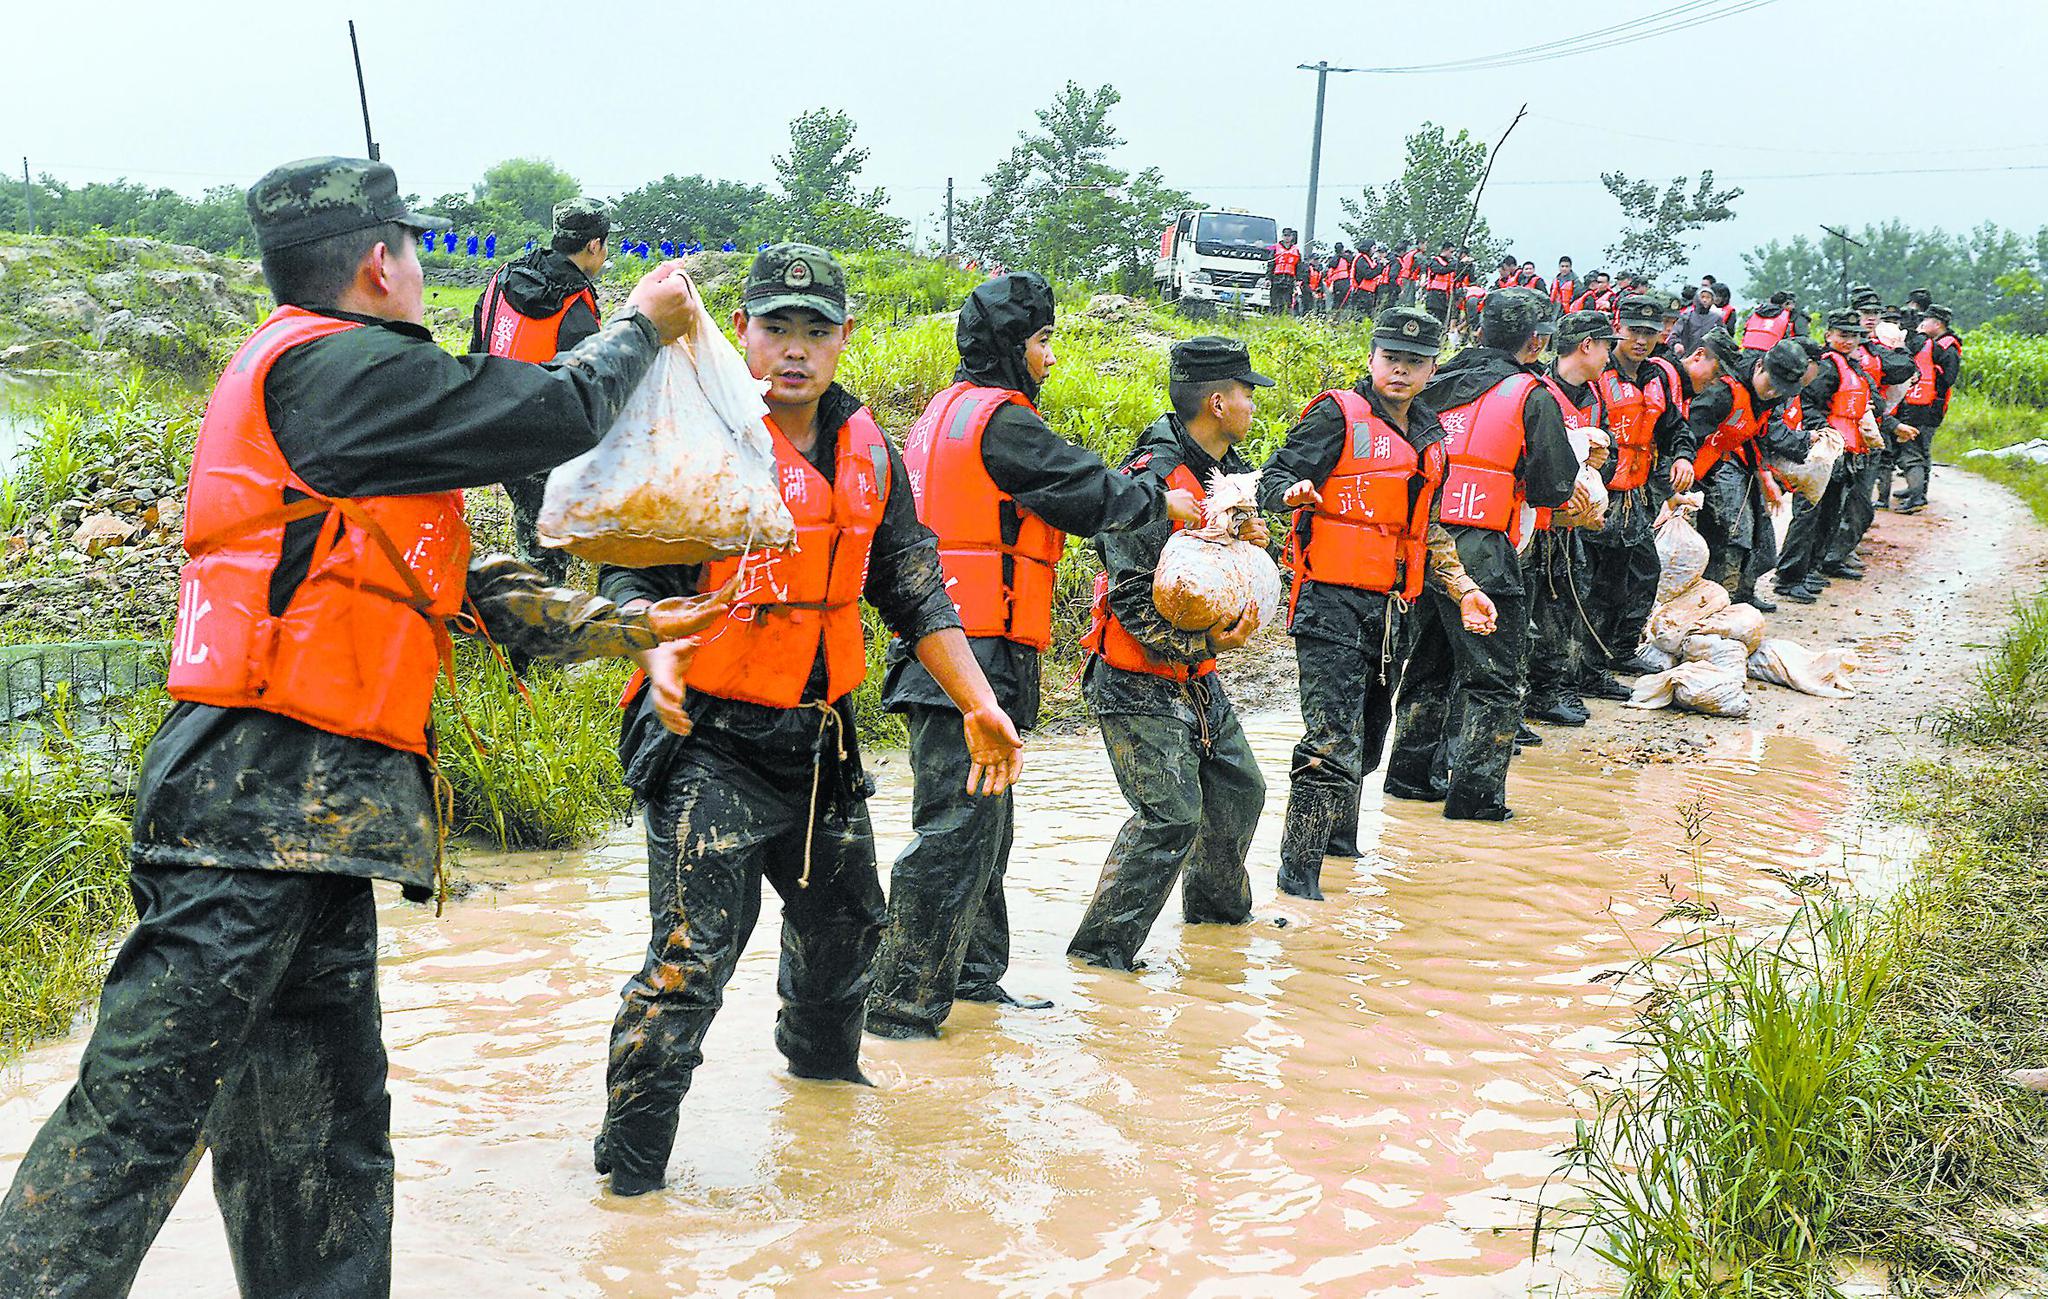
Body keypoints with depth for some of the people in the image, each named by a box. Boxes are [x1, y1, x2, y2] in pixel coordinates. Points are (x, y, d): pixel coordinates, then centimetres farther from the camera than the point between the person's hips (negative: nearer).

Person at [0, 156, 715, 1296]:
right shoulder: (331, 365, -9)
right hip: (261, 800, -10)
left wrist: (621, 629, 23)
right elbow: (554, 416, -8)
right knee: (144, 1109, -10)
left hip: (310, 818, 10)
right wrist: (641, 325, 12)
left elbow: (462, 587, 24)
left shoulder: (311, 382, 23)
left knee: (323, 1137, 12)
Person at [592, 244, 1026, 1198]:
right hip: (708, 738, -7)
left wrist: (978, 704, 5)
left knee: (845, 918, 23)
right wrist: (659, 651, -32)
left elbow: (913, 590, 12)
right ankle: (629, 1164, 1)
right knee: (695, 950, -12)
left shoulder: (866, 451, 8)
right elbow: (627, 572, -12)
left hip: (817, 740, 7)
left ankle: (821, 1060, 52)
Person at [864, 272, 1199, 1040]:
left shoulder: (948, 411, 18)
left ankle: (973, 975, 29)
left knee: (982, 821, 19)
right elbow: (1089, 491, -10)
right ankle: (904, 1004, -5)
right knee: (956, 827, -8)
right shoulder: (1000, 420, -12)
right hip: (975, 655, -11)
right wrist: (1164, 503, 8)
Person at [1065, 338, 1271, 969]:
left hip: (1196, 676, 9)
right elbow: (1132, 597, -24)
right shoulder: (1153, 478, -21)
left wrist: (1251, 539, -2)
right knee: (1172, 814, -14)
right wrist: (1205, 642, -28)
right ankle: (1101, 945, -4)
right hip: (1139, 681, -9)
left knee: (1239, 789, 19)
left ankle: (1217, 904, 44)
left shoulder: (1230, 472, 8)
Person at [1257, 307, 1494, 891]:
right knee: (1334, 744, -14)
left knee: (1367, 739, 19)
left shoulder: (1429, 436, 16)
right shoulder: (1339, 415, -7)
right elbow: (1272, 480, -13)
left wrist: (1462, 588, 18)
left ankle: (1341, 844, 38)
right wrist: (1295, 493, -36)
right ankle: (1298, 870, -5)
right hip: (1332, 604, -8)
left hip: (1392, 611, 8)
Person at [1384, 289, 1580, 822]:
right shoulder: (1533, 396, -7)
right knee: (1493, 677, 4)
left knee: (1431, 664, 21)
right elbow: (1554, 488, -8)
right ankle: (1474, 794, 2)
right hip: (1480, 555, -6)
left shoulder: (1440, 385, 9)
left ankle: (1410, 774, 29)